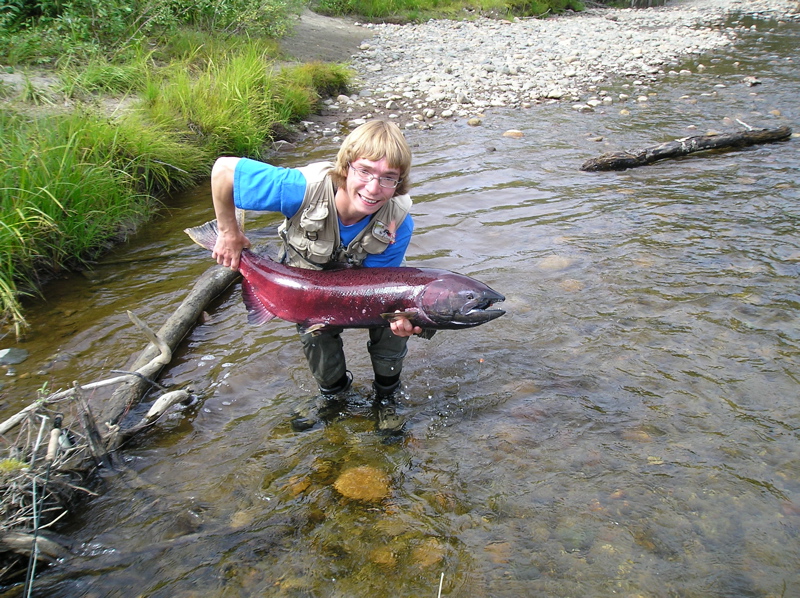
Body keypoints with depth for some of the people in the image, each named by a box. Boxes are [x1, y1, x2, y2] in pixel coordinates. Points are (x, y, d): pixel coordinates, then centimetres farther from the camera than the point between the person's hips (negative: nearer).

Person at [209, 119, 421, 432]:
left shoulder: (398, 223, -37)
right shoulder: (304, 189, -44)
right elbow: (223, 169, -36)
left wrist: (396, 314, -53)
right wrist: (229, 234, -28)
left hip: (360, 277, 0)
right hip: (308, 276, 0)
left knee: (391, 325, -15)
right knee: (316, 334, 4)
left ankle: (385, 395, 13)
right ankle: (332, 389, 38)